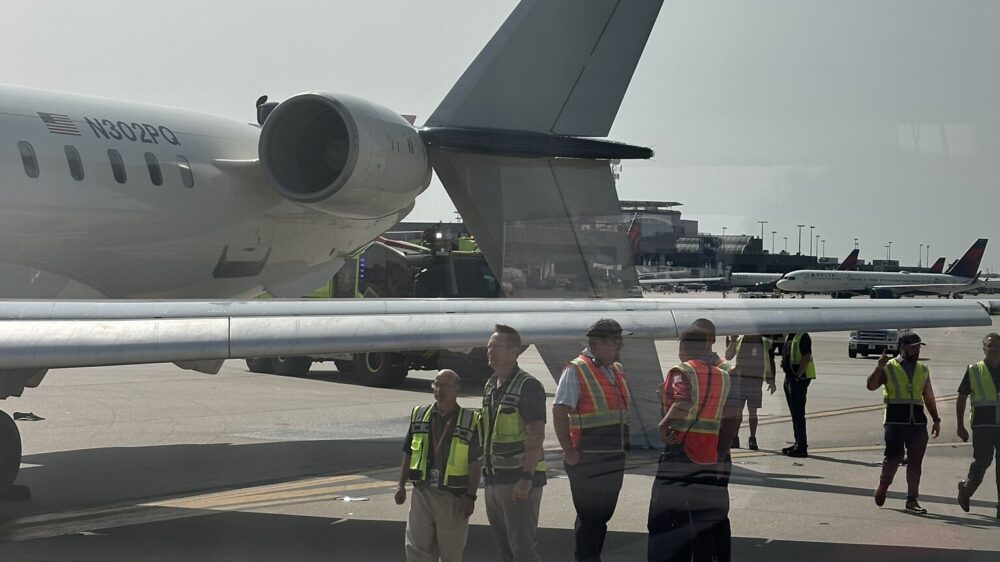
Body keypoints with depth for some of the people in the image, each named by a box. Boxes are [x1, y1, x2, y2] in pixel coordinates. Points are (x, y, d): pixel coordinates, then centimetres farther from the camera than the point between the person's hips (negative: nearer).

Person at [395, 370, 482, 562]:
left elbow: (474, 463, -5)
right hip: (422, 493, 3)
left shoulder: (470, 421, -4)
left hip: (453, 497, -2)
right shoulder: (419, 416, 7)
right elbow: (408, 455, 13)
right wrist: (401, 485, 9)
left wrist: (471, 496, -9)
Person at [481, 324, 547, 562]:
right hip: (495, 478, 8)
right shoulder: (490, 386, 13)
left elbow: (536, 435, -19)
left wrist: (526, 479, -25)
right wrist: (486, 468, 17)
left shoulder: (528, 386, -13)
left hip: (519, 479, -8)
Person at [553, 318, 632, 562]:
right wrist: (569, 451, -18)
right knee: (589, 517, -2)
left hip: (615, 460, 8)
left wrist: (623, 447, 15)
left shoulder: (618, 370, 13)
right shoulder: (576, 371, -11)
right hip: (588, 460, -8)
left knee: (603, 515, 15)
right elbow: (559, 413, -16)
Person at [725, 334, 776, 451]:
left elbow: (771, 363, 9)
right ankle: (734, 438, 8)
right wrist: (732, 341, -8)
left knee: (752, 411, 1)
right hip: (738, 379, 1)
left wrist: (772, 381, 2)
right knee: (737, 410, 1)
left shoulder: (766, 343, 5)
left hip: (755, 381, -1)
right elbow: (728, 357, 3)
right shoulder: (739, 340, 6)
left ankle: (752, 440, 7)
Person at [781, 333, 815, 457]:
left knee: (798, 413, -8)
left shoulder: (803, 337, -14)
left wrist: (798, 375, -22)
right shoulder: (788, 336, 15)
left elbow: (806, 357, -21)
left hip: (799, 378, -10)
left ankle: (802, 447, -6)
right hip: (789, 377, 10)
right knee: (794, 413, 15)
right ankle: (798, 443, 23)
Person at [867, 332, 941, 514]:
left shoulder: (923, 370, 17)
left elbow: (929, 397, 22)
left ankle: (912, 500, 6)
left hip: (918, 422, 4)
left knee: (915, 461, 1)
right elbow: (871, 386, -9)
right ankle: (882, 487, 18)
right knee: (894, 457, -8)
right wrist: (879, 368, -23)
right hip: (896, 421, -4)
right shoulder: (889, 368, 2)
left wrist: (936, 420, 18)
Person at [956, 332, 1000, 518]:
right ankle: (966, 489, 21)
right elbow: (961, 399, 9)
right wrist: (960, 426, 5)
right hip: (982, 424, -2)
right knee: (982, 460, -6)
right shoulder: (974, 371, 6)